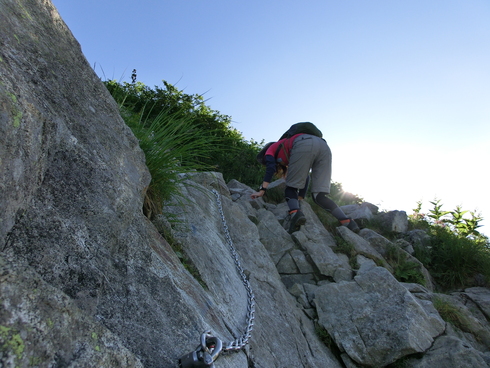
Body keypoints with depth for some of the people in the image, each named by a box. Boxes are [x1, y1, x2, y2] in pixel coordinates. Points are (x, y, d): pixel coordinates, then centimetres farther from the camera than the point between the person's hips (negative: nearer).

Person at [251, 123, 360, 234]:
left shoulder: (271, 149, 28)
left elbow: (270, 167, 6)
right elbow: (305, 177, 36)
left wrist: (262, 190, -1)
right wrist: (300, 198, 38)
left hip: (304, 144, -6)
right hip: (324, 146, 6)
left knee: (291, 188, 6)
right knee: (319, 196, 4)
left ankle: (295, 213, -22)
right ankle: (348, 222, -11)